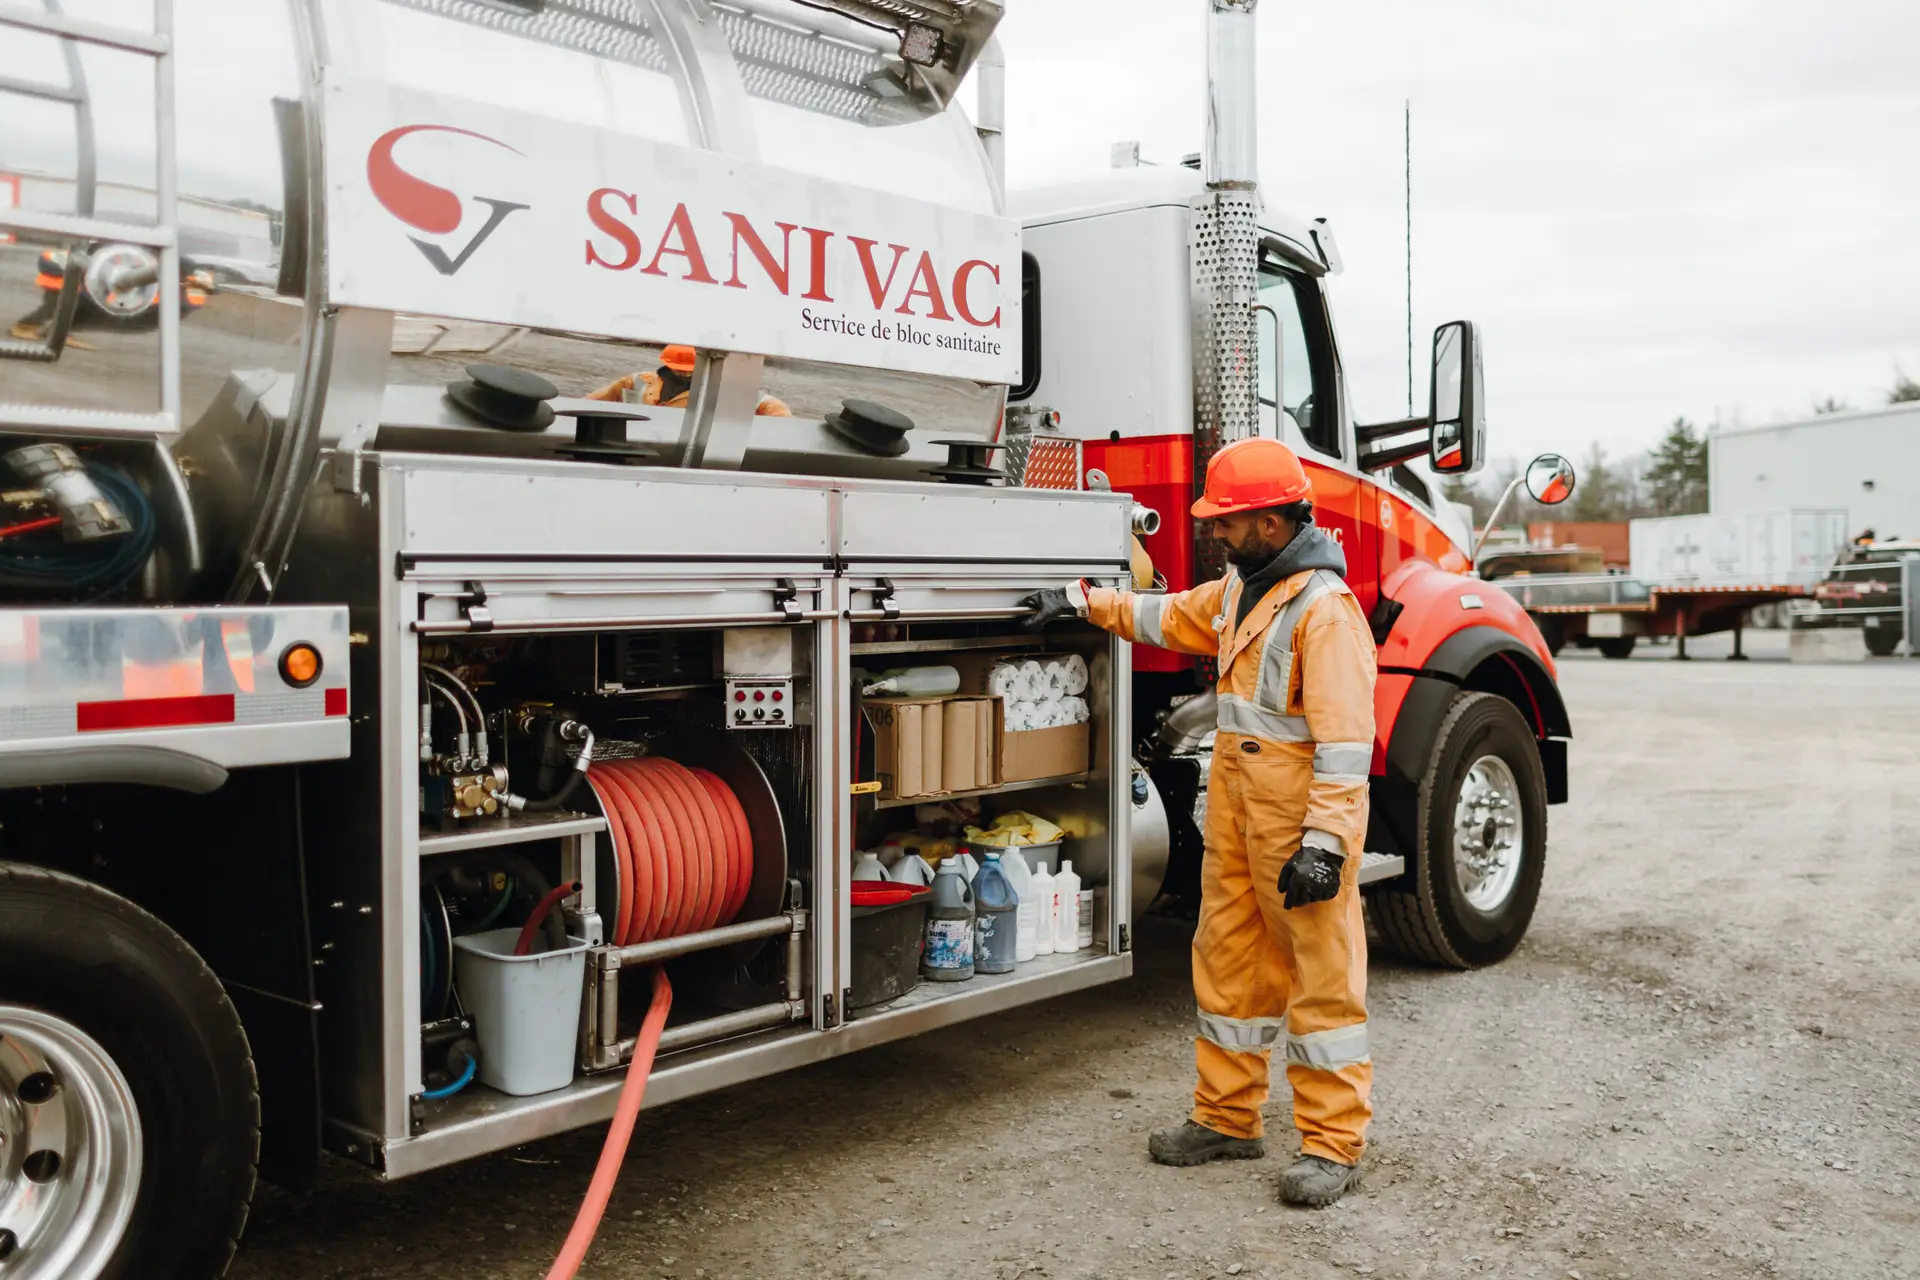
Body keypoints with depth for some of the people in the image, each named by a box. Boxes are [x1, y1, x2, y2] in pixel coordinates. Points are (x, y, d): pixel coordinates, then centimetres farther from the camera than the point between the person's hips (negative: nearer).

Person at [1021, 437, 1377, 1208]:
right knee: (1227, 960, 15)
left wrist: (1323, 844, -26)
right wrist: (1085, 603, 25)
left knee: (1321, 977, 1)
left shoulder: (1324, 608, -19)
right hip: (1235, 806, 9)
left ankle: (1334, 1144, 11)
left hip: (1302, 816, -9)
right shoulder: (1240, 588, 11)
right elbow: (1170, 619, 29)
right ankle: (1228, 1117, 29)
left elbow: (1345, 740, -23)